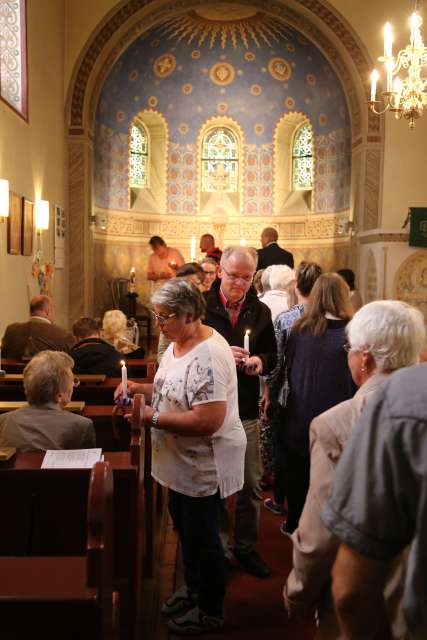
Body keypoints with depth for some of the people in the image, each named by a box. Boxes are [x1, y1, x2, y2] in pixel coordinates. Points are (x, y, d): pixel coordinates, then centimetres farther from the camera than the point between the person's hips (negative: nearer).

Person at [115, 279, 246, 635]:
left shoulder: (208, 356, -28)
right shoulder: (177, 343, 3)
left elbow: (209, 421, -32)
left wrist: (153, 419, -28)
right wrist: (142, 389, -1)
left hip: (205, 465, -9)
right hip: (181, 462, 9)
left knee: (202, 538, 9)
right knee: (185, 529, 24)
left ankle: (211, 611, 31)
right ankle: (193, 589, 47)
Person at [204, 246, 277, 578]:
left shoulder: (260, 311, 5)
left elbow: (272, 354, 14)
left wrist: (261, 361, -9)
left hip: (246, 411, 3)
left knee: (251, 485, 12)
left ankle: (246, 546, 31)